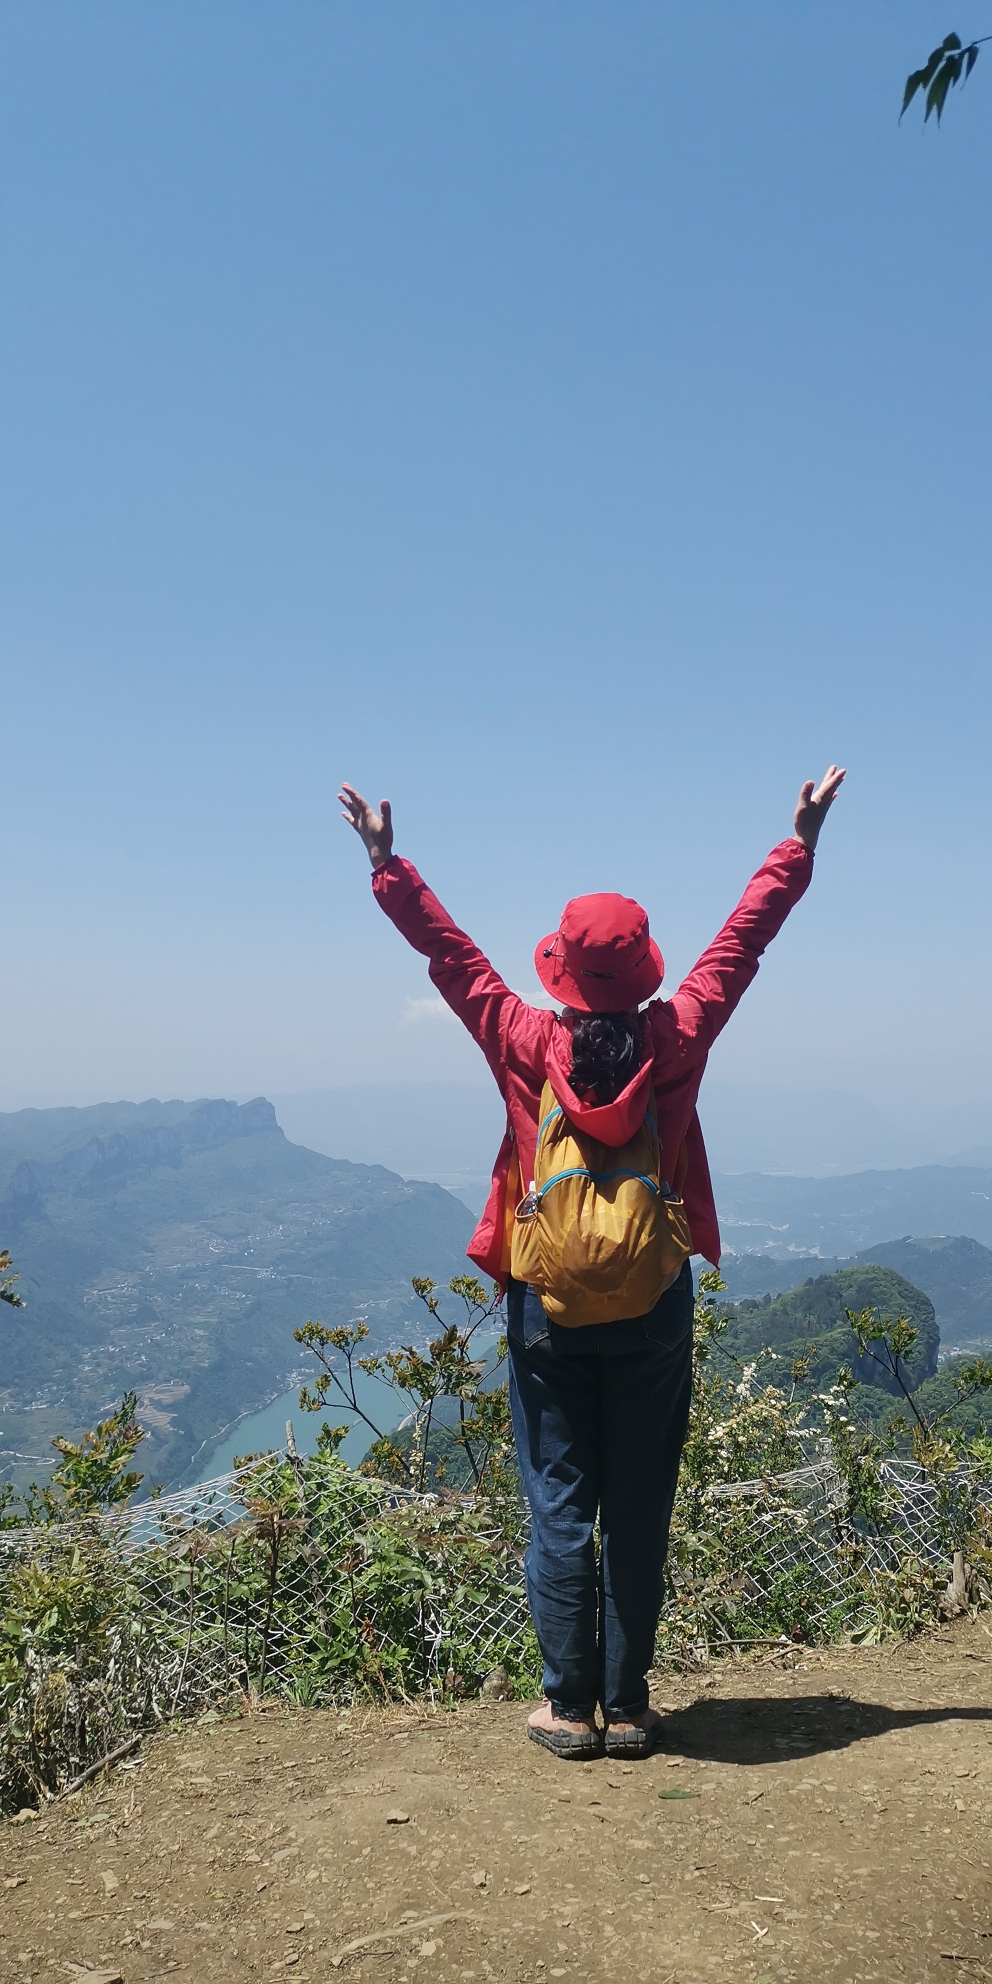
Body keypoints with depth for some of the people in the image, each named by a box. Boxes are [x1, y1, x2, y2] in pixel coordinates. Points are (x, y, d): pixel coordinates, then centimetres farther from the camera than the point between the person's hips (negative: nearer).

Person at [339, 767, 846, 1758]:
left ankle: (569, 1706, 15)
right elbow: (743, 937, 3)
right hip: (654, 1306, 1)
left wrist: (389, 864, 11)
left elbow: (447, 951, 1)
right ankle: (627, 1707, 17)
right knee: (640, 1509, 9)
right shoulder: (676, 1041, -7)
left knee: (560, 1505, 8)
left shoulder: (527, 1044, -8)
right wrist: (800, 842, 14)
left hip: (549, 1307, -1)